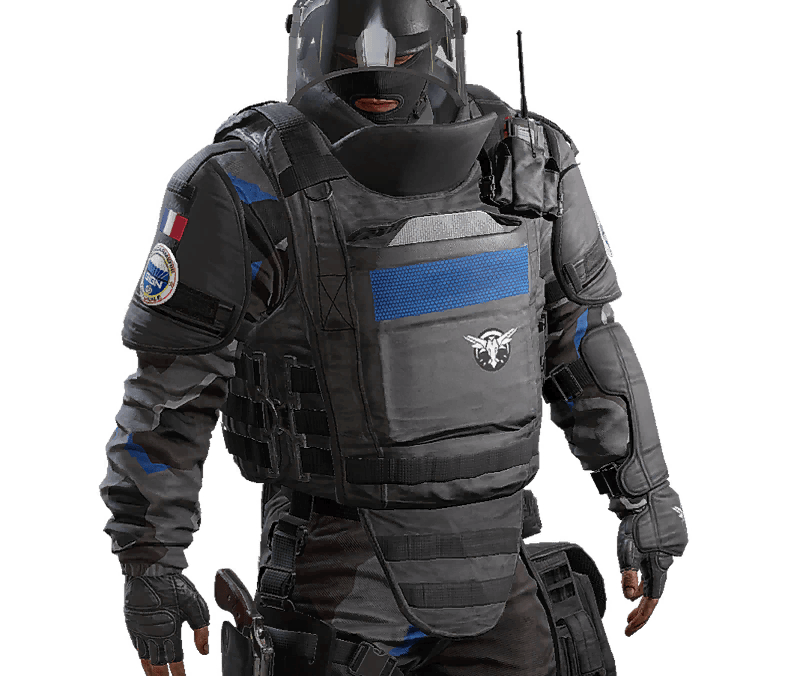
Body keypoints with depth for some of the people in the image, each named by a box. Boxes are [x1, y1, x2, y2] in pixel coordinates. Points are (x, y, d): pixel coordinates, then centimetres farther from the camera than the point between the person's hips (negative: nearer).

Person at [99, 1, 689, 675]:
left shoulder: (531, 165, 1)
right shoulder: (250, 187, -12)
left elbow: (589, 344, 12)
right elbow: (172, 387, -6)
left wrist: (646, 502, 14)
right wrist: (151, 564, -5)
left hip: (494, 553, 4)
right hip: (343, 561, -4)